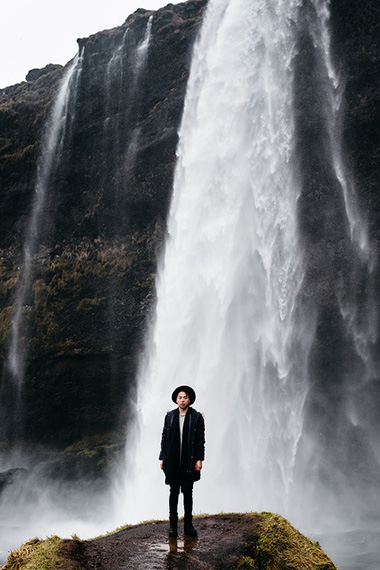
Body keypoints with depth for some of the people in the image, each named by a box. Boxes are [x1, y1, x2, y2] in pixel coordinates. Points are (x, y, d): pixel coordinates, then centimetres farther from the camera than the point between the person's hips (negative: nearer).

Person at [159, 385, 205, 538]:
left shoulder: (197, 417, 0)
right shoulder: (170, 416, 7)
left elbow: (200, 440, -2)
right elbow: (164, 438, 9)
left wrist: (199, 459, -8)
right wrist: (162, 458, 5)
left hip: (189, 462, -1)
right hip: (172, 461, 2)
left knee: (188, 492, 6)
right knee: (174, 492, 7)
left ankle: (188, 525, 15)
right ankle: (173, 525, 16)